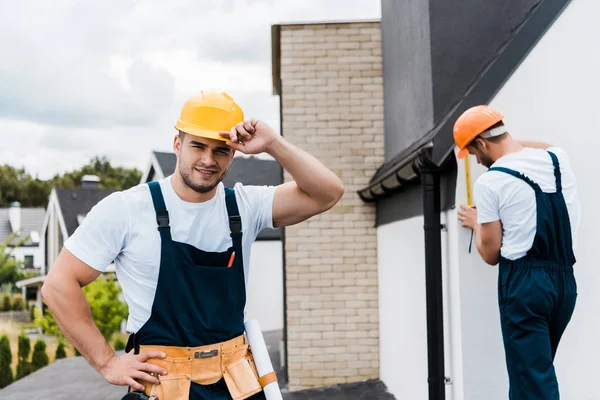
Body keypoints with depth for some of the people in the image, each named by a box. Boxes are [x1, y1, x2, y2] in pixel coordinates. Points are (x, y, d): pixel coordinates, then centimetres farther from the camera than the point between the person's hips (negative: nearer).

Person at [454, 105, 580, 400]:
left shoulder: (489, 182, -10)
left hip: (525, 282, -6)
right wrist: (508, 143, 38)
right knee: (537, 370, 19)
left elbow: (491, 254, -4)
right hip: (565, 280, 7)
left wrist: (476, 223, 13)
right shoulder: (559, 157, 7)